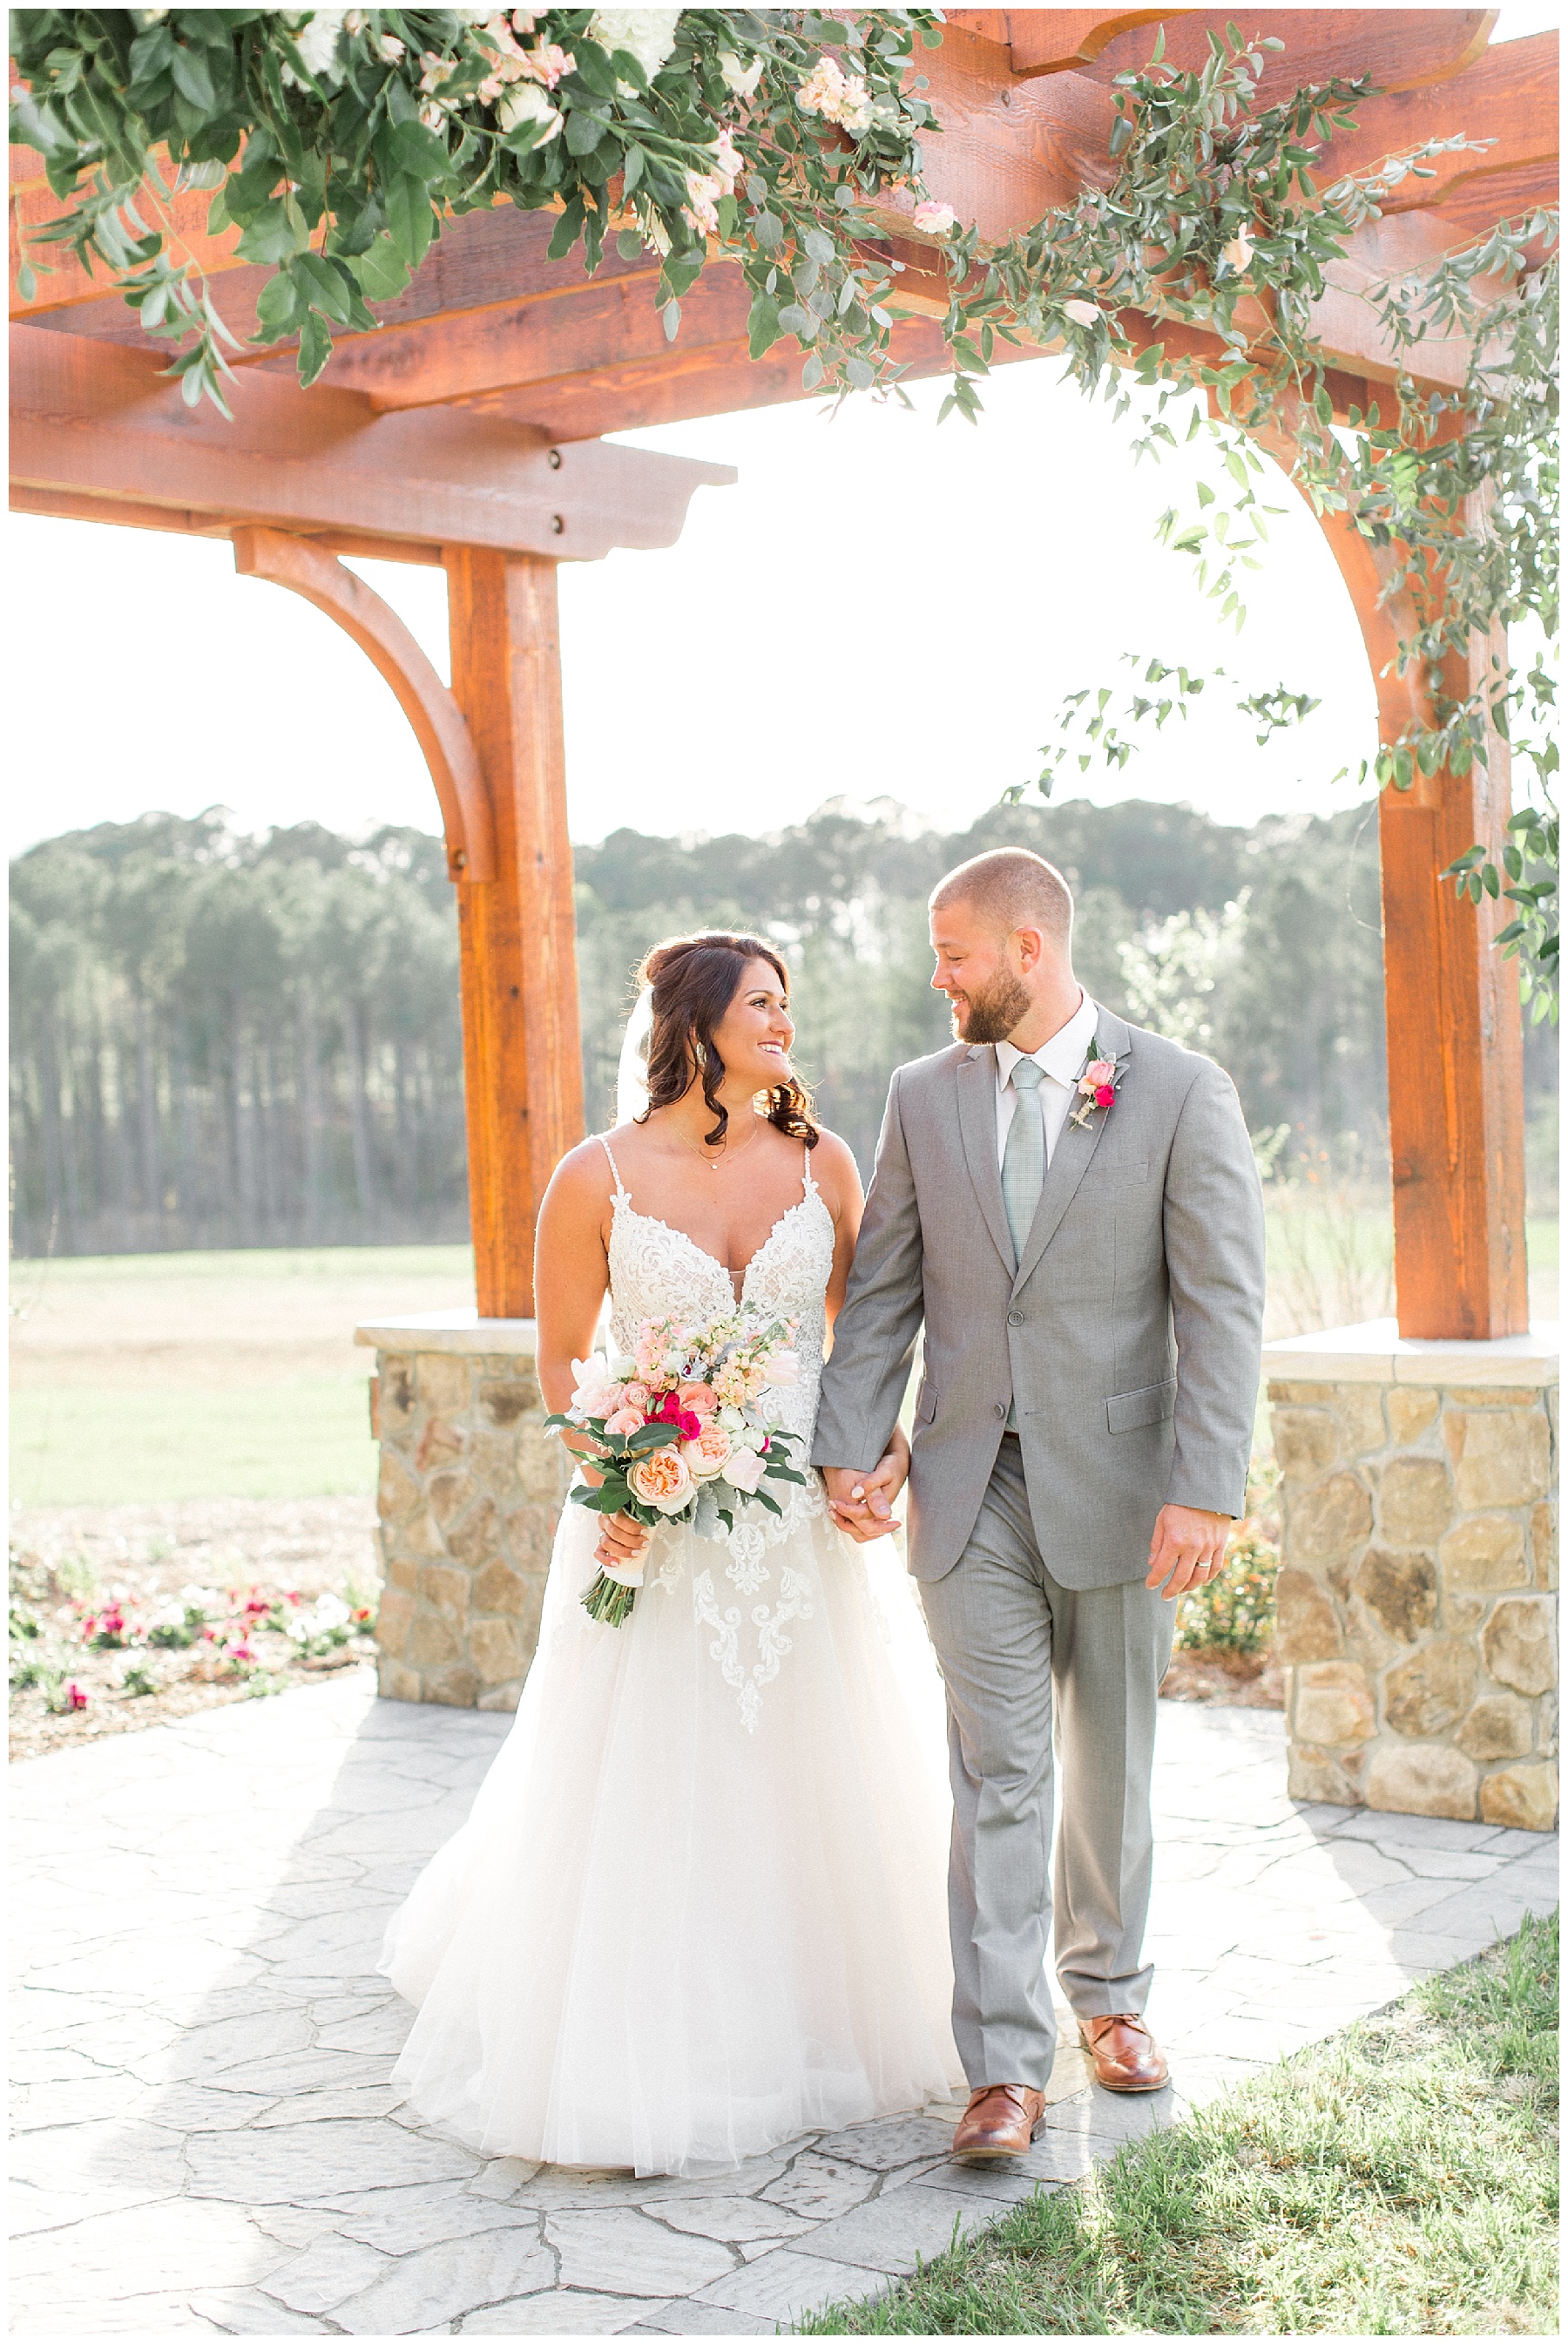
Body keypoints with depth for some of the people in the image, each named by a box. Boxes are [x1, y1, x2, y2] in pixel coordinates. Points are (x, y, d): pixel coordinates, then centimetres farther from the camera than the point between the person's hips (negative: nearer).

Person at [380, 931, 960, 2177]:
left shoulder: (822, 1163, 1)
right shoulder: (600, 1178, -7)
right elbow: (561, 1357, 1)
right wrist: (606, 1484, -14)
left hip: (807, 1518, 3)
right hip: (660, 1523, -3)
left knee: (817, 1779, 11)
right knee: (649, 1789, 3)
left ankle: (825, 2018, 31)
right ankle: (647, 2053, 19)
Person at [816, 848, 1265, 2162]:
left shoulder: (1182, 1095, -6)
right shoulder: (926, 1097, 5)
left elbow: (1223, 1306, -10)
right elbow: (885, 1289, 8)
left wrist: (1206, 1490, -17)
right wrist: (851, 1447, -4)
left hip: (1118, 1485, -2)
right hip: (971, 1484, 2)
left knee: (1111, 1762, 13)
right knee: (998, 1772, -2)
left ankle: (1110, 1992, 34)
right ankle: (1008, 2067, 2)